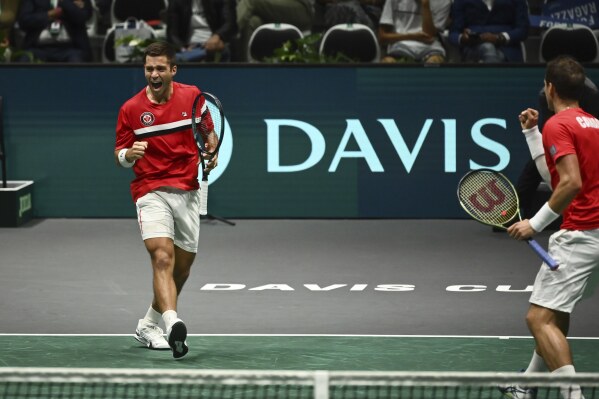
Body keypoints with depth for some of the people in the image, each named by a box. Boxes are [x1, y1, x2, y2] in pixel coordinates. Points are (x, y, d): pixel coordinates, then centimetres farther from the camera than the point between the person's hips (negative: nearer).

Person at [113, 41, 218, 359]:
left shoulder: (192, 96, 2)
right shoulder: (131, 109, -3)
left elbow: (209, 131, 17)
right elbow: (119, 155, 4)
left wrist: (212, 153, -3)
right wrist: (129, 154, -18)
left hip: (187, 192, 4)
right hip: (151, 192, -4)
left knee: (182, 267, 12)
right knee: (162, 256, -25)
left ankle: (148, 325, 33)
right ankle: (173, 324, -42)